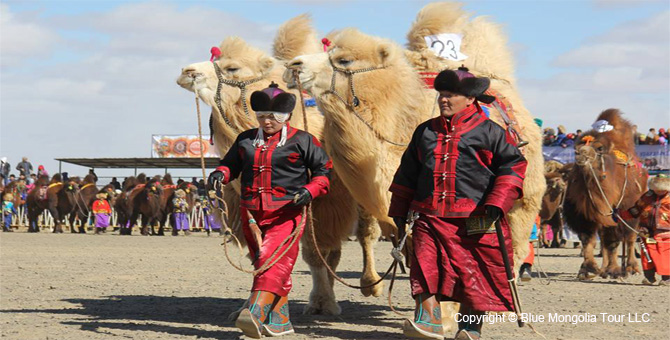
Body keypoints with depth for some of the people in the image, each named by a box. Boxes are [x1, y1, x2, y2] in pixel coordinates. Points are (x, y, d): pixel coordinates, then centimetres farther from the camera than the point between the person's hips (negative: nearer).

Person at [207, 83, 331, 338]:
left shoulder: (301, 141, 4)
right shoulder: (246, 139, 17)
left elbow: (324, 170, 5)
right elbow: (231, 163, 25)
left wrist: (309, 190, -12)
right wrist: (221, 173, 2)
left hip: (286, 212, -6)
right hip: (252, 212, 6)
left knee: (274, 261, -21)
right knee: (261, 261, 8)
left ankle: (256, 312, -35)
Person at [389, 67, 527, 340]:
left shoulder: (489, 131, 3)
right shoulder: (425, 131, 17)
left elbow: (513, 166, -2)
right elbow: (407, 173, 24)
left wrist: (495, 206, -12)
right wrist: (399, 213, 22)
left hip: (475, 220, -3)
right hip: (429, 216, 3)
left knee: (474, 273, 2)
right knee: (425, 266, -13)